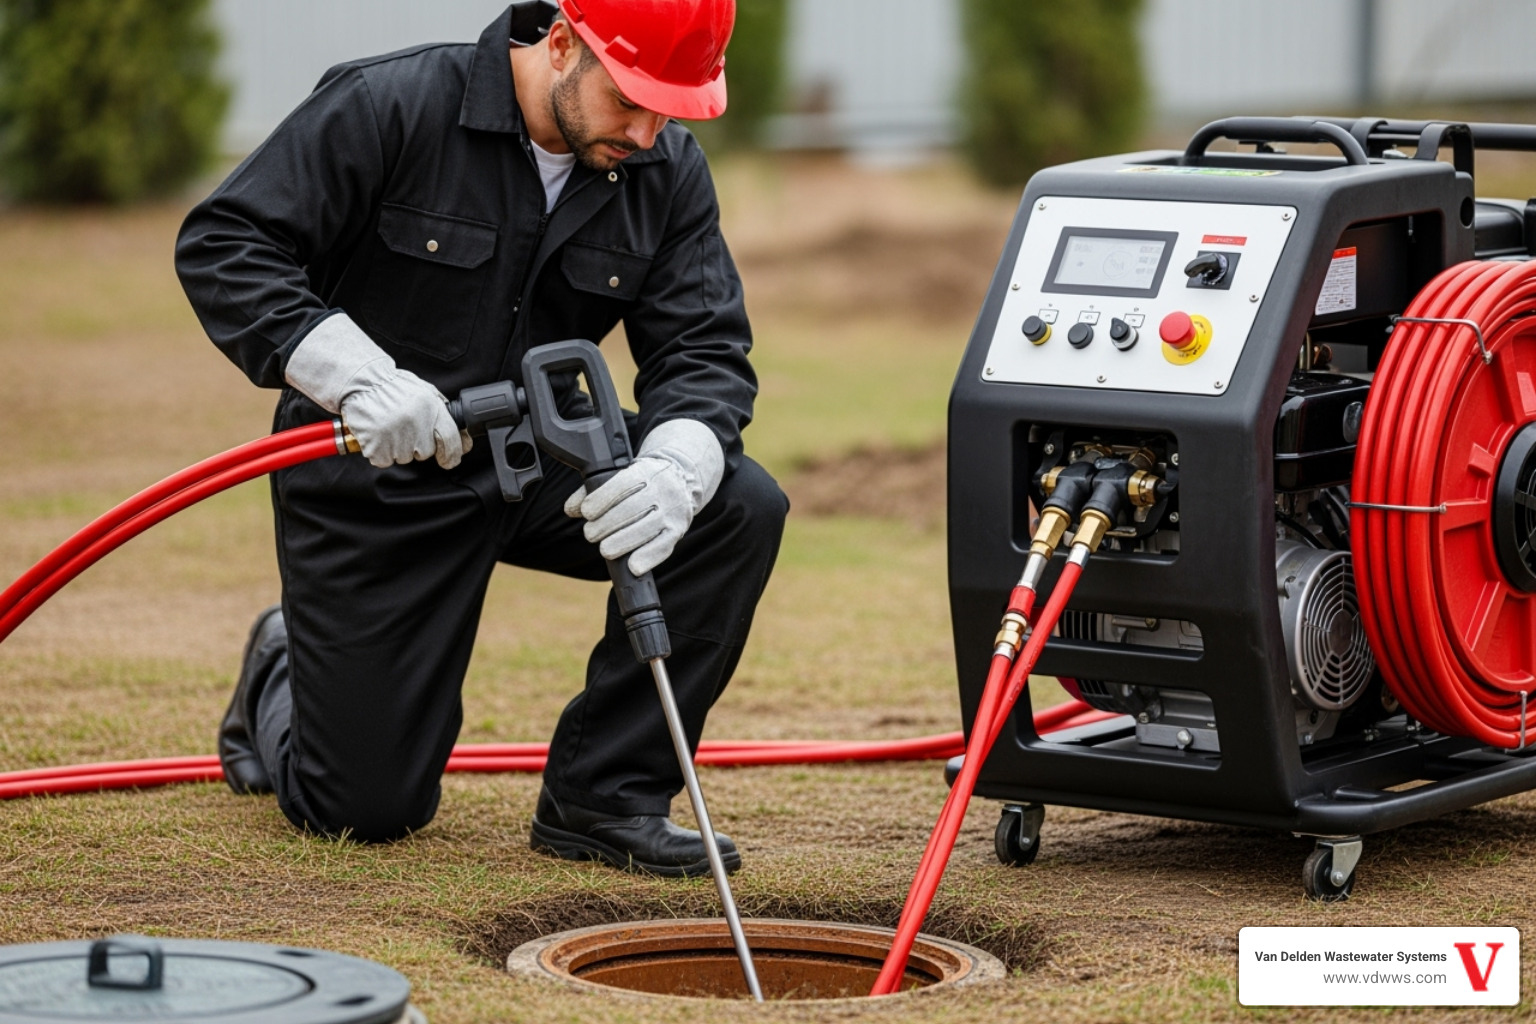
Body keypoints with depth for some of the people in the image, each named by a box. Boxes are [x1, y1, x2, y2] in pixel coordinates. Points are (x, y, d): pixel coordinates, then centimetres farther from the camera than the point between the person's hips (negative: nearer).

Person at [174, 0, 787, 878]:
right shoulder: (389, 107, -20)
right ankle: (283, 675, 35)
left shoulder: (669, 171, -7)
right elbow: (221, 244, -20)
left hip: (537, 461, 4)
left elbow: (705, 350, -9)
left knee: (742, 508, -22)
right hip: (375, 479, -4)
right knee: (365, 812, -2)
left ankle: (601, 797, -9)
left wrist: (675, 468, -32)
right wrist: (354, 375, -34)